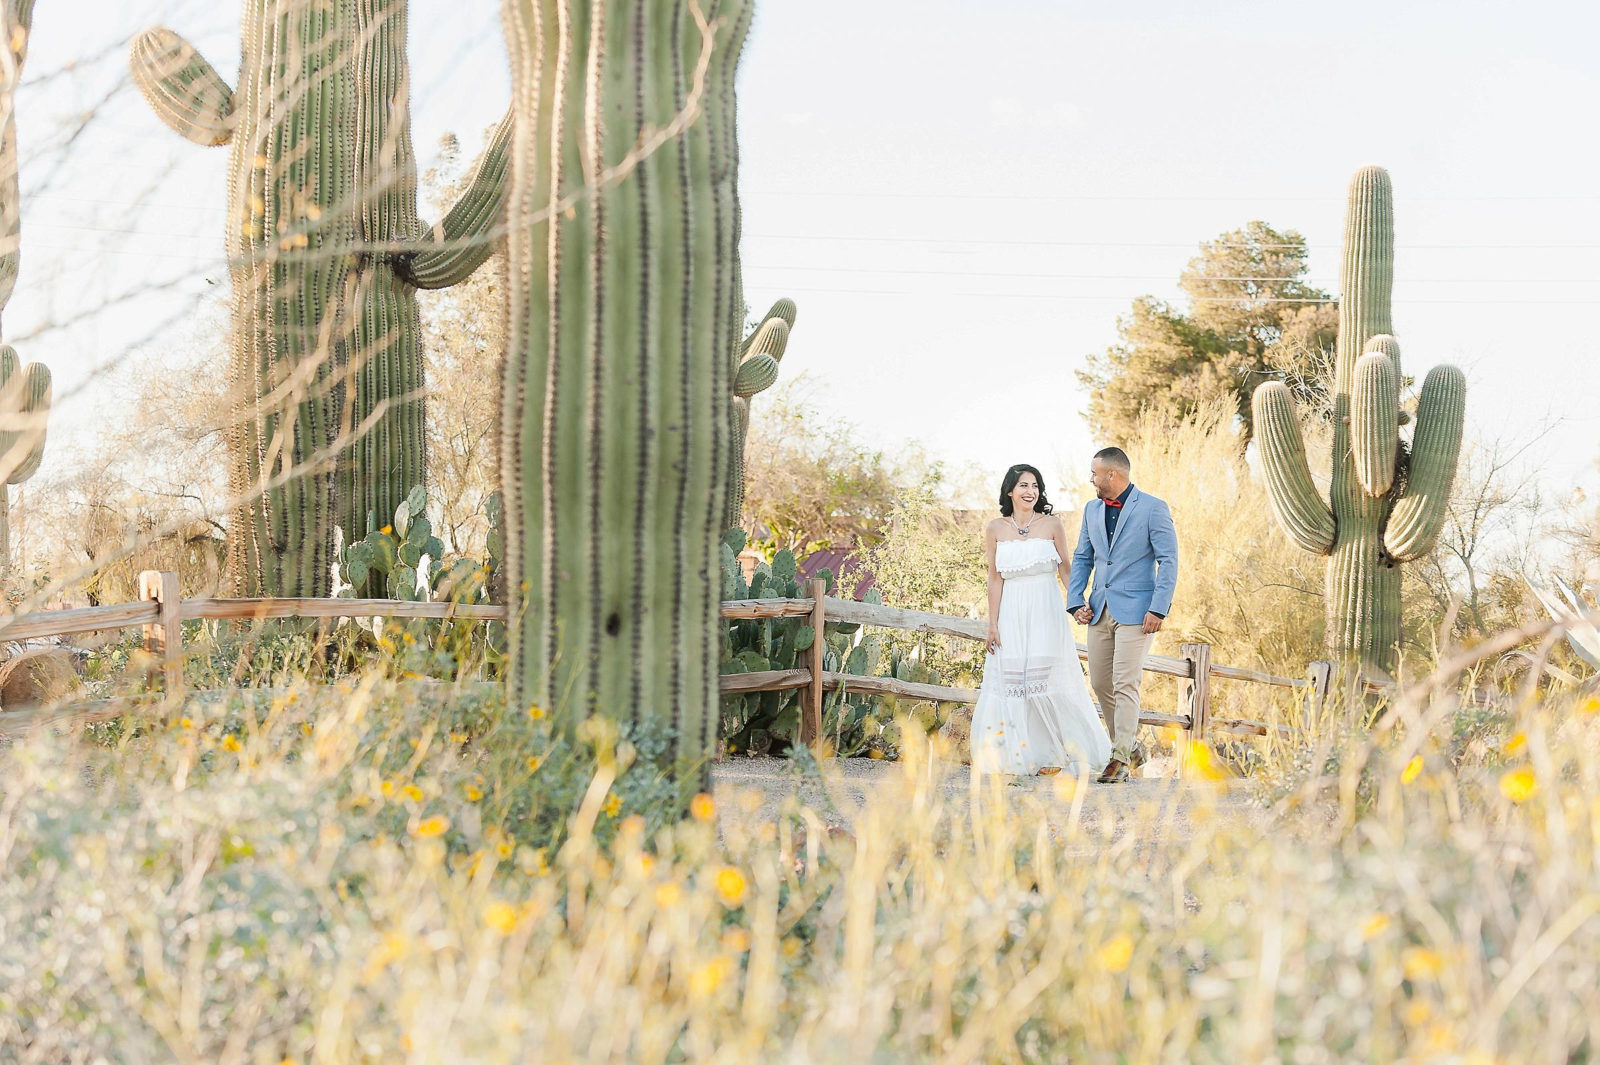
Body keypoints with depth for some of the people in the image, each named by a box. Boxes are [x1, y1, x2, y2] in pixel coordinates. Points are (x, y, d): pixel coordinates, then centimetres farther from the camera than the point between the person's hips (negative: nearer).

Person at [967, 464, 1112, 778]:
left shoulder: (1052, 525, 0)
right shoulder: (995, 529, 4)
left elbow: (1064, 569, 4)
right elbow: (995, 578, 4)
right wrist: (992, 624, 0)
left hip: (1046, 612, -2)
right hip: (1011, 613, 2)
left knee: (1046, 679, -5)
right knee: (1010, 679, 0)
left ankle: (1050, 755, 4)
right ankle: (1016, 756, 6)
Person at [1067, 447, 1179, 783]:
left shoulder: (1153, 508, -7)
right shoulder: (1092, 509, 12)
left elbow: (1169, 561, -8)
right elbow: (1082, 559, 18)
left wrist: (1158, 609, -15)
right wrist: (1076, 601, 5)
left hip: (1135, 611, -7)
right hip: (1100, 611, 7)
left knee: (1125, 684, -11)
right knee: (1100, 683, 7)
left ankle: (1120, 759, -7)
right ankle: (1130, 746, 23)